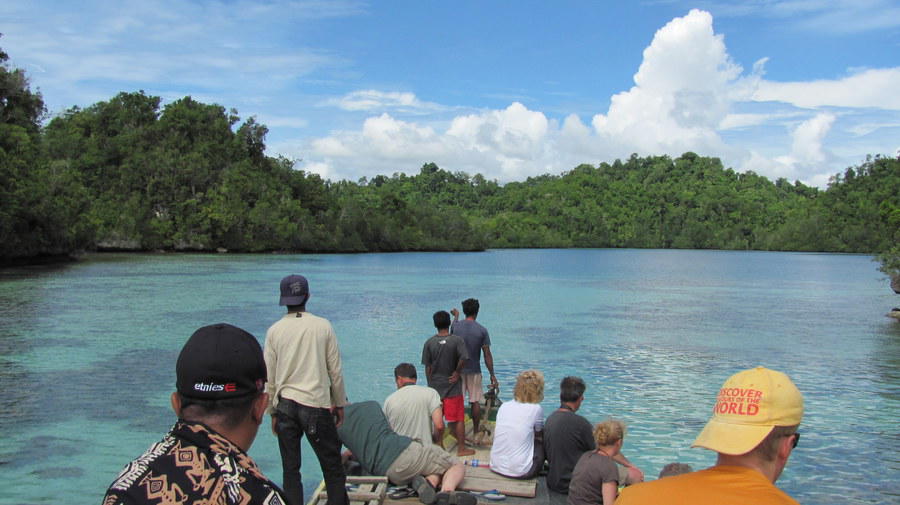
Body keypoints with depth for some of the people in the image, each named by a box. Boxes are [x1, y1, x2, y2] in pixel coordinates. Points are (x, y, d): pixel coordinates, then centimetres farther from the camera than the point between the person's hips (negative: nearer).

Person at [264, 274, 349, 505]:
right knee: (332, 467, 8)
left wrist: (273, 412, 14)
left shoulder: (274, 331, 0)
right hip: (317, 404, -2)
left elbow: (269, 377, 4)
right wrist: (340, 404, 11)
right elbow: (335, 370, 0)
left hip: (285, 406, 2)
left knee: (290, 469, 10)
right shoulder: (323, 326, -4)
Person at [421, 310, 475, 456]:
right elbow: (463, 358, -24)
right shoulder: (457, 340, -10)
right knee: (458, 418, 6)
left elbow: (427, 367, 0)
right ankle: (461, 448, 12)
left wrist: (430, 384, 10)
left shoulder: (429, 343, -3)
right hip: (452, 386, -3)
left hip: (435, 386, 3)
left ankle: (440, 445, 23)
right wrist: (457, 372, -8)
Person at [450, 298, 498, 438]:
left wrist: (456, 315, 44)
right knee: (475, 402, 7)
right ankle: (476, 432, 13)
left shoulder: (456, 326, -5)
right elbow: (487, 354, -8)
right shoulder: (482, 330, -10)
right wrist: (492, 375, 0)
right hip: (474, 371, -1)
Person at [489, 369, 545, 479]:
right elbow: (538, 434, 8)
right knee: (544, 442, 16)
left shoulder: (504, 406, 3)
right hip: (520, 472, -5)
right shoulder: (536, 409, -9)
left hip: (496, 467, 5)